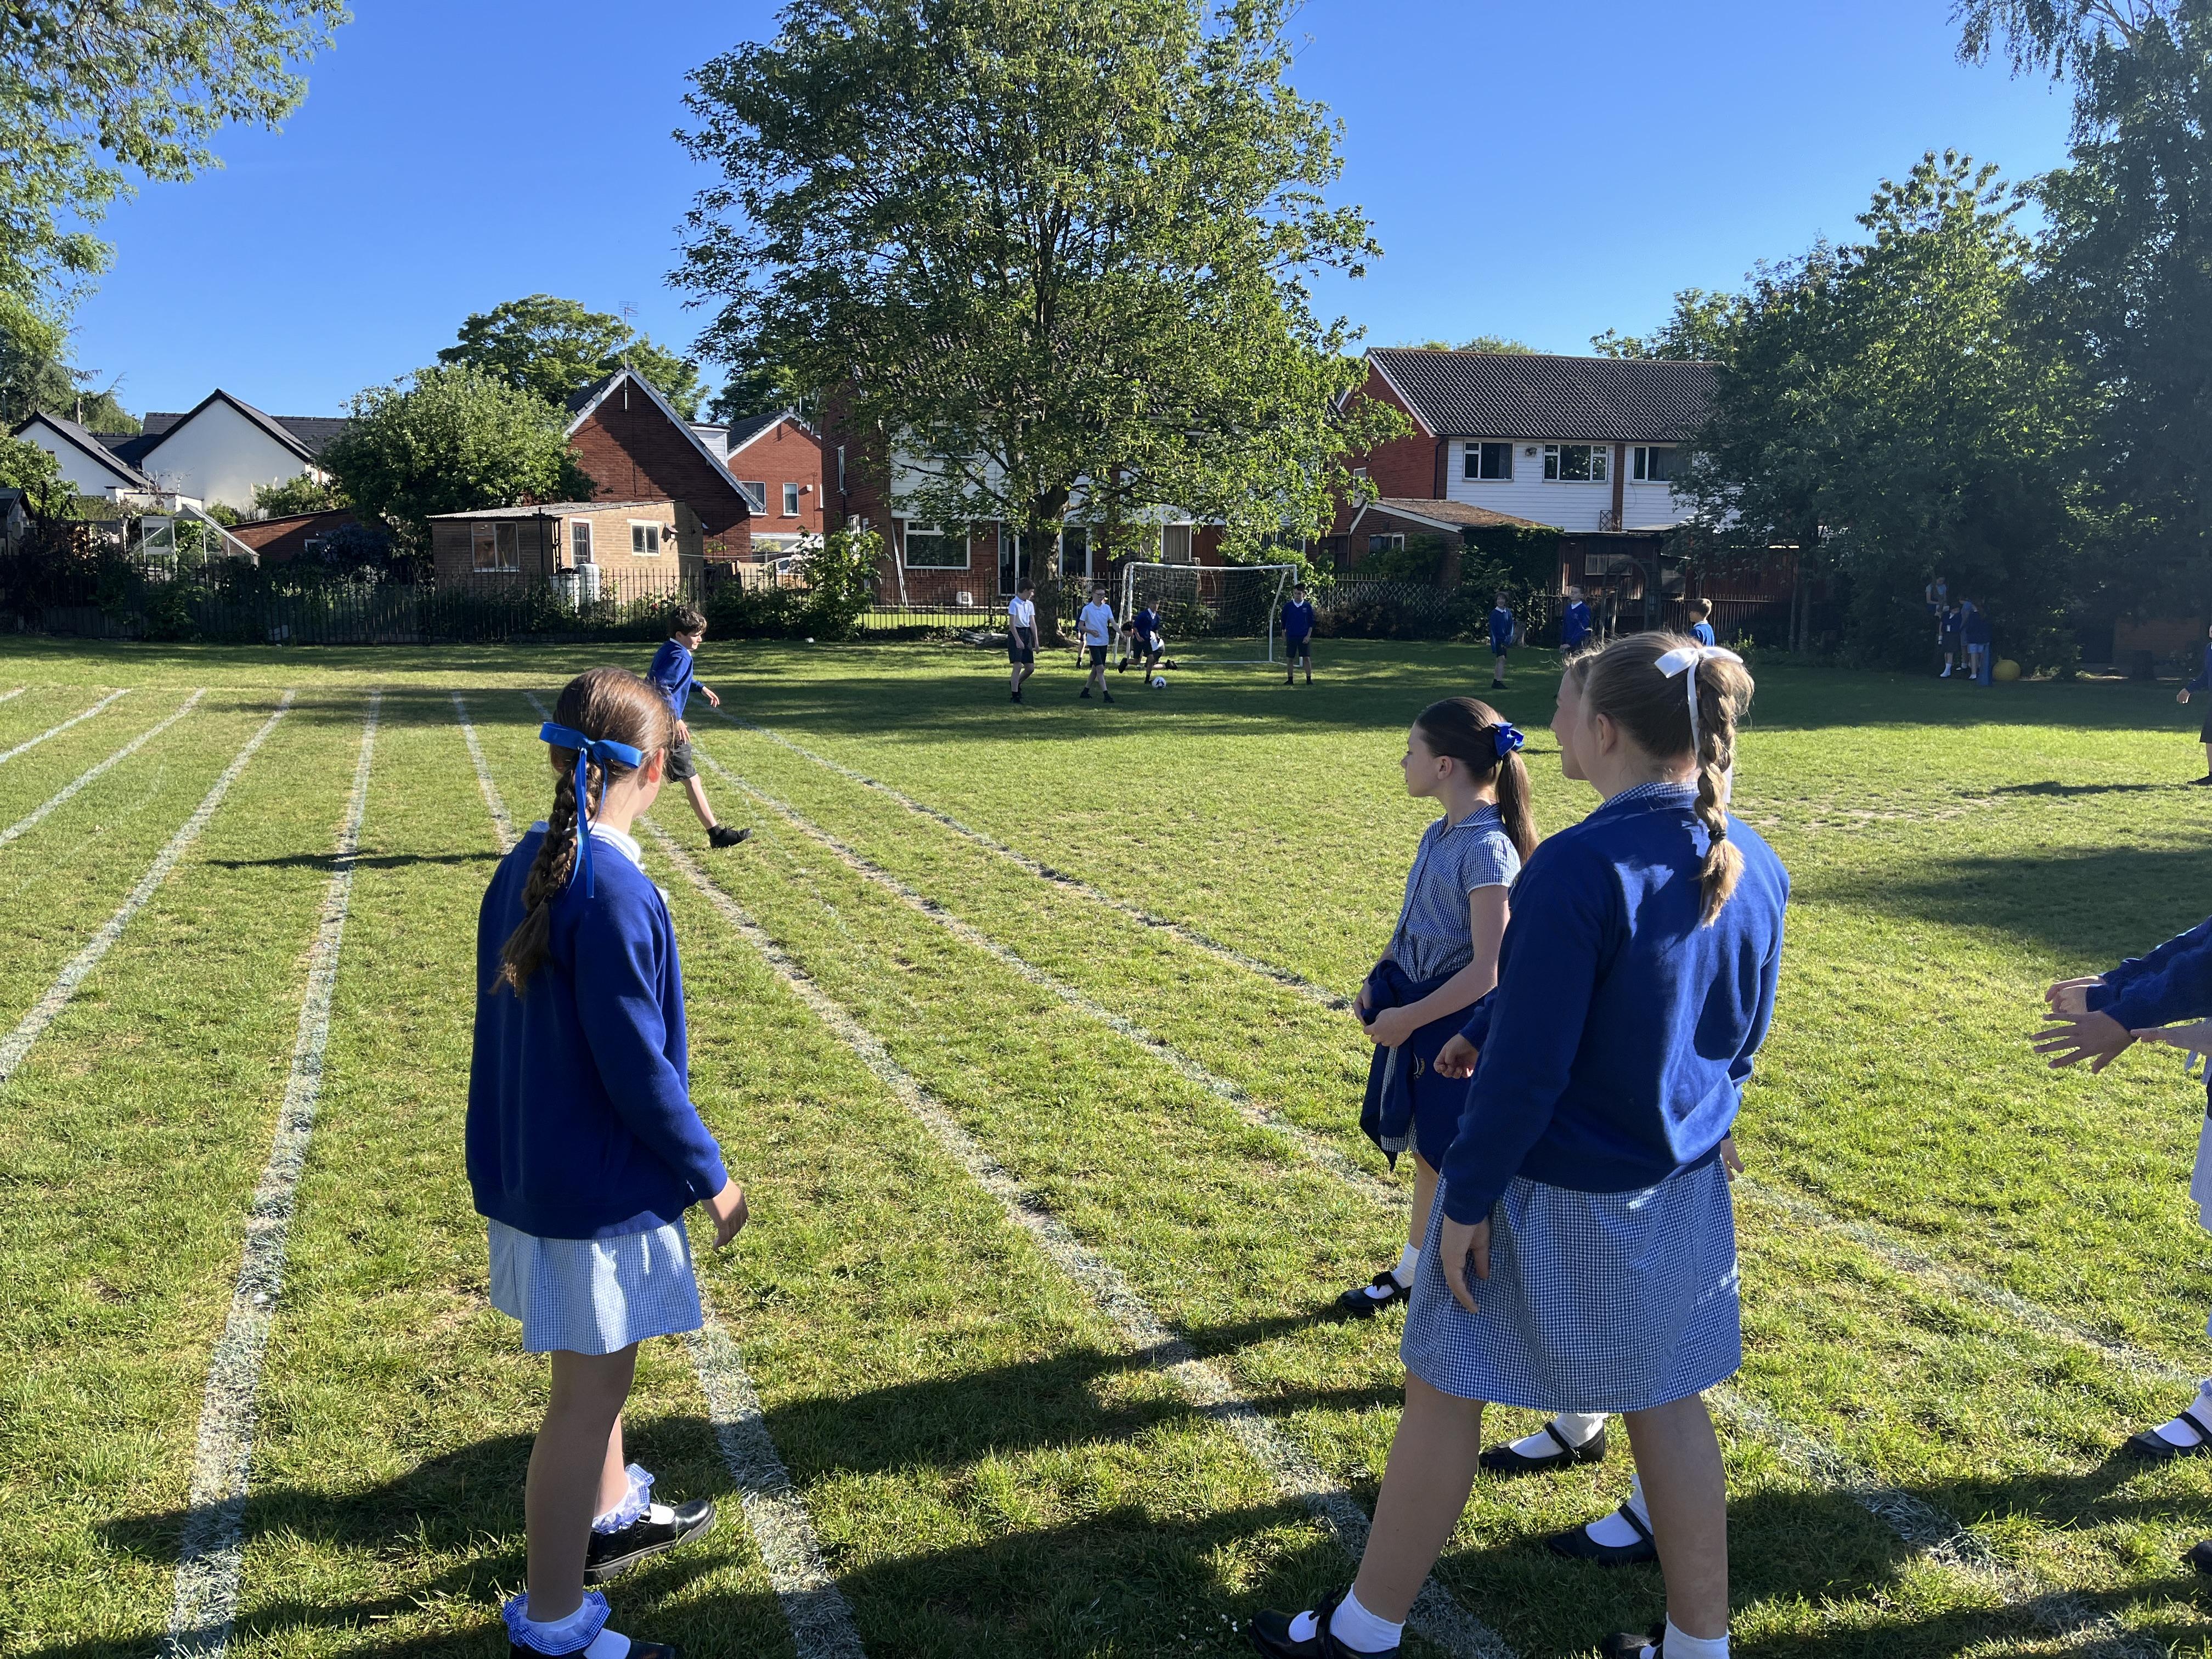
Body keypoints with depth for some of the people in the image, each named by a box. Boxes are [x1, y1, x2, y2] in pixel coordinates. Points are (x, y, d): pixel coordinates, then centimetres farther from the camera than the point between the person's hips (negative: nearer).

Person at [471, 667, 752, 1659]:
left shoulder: (526, 868, 1)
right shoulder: (613, 891, -25)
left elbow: (514, 1024, 10)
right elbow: (637, 1066, -23)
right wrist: (710, 1176, -11)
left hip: (535, 1164, 9)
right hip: (599, 1186, -9)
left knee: (600, 1364, 27)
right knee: (590, 1391, 6)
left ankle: (610, 1514, 48)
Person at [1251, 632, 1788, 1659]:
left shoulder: (1581, 866, -26)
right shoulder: (1753, 867, -3)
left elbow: (1526, 1068, -24)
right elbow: (1741, 1039, 9)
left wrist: (1467, 1198, -13)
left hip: (1553, 1200, -6)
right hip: (1683, 1194, 7)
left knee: (1442, 1394, 11)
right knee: (1666, 1405, 21)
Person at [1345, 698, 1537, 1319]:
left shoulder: (1487, 850, -22)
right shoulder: (1438, 834, 5)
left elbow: (1488, 971, -24)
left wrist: (1407, 1018, -19)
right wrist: (1375, 984, 3)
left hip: (1456, 1028, -8)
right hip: (1413, 1017, 8)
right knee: (1427, 1156, 21)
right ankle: (1410, 1273, 37)